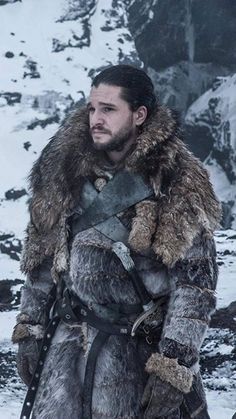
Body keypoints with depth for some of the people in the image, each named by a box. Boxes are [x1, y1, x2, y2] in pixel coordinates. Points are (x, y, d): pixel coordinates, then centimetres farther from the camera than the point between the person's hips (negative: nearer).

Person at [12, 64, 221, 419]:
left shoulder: (179, 186, -10)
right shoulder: (67, 168, 4)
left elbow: (195, 283, -12)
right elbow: (42, 256, 11)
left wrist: (172, 368, -16)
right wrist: (30, 331, 8)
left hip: (143, 350, -4)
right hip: (68, 342, 4)